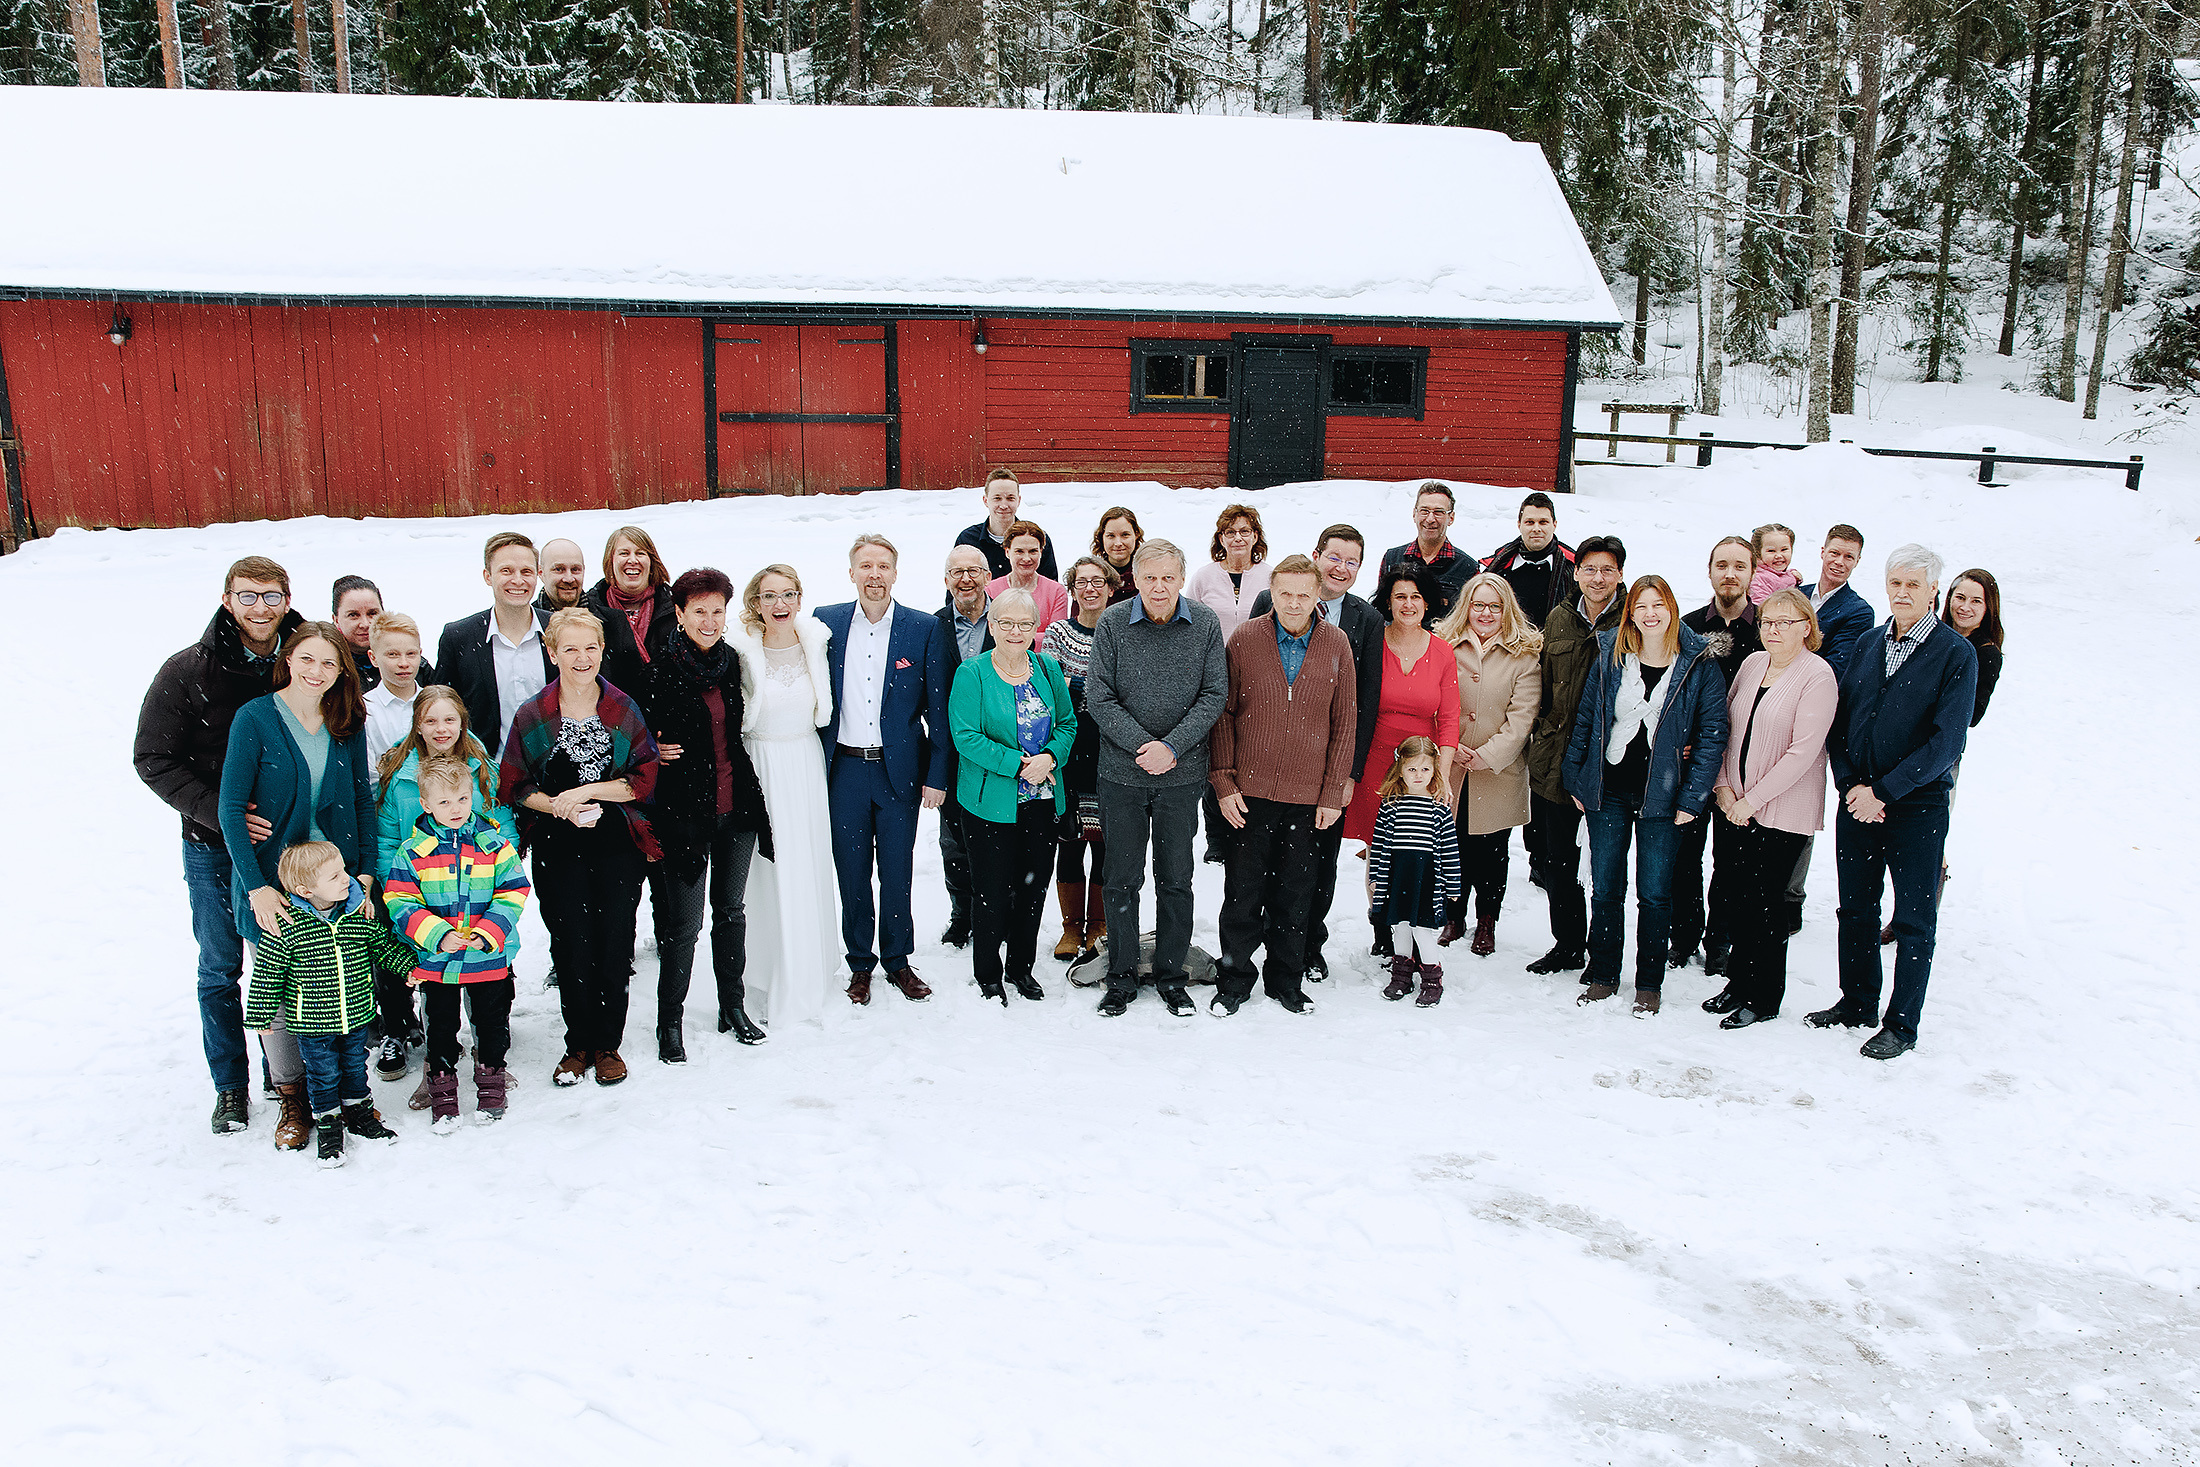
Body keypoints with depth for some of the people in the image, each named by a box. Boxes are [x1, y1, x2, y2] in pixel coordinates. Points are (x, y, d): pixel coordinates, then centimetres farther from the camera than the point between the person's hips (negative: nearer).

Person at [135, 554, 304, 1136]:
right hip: (214, 847, -1)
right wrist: (220, 812, -19)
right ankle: (231, 1084, 24)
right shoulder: (187, 671, -9)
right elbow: (153, 759, -7)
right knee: (221, 969, 9)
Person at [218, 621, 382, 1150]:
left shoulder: (347, 724, 3)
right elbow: (231, 809, -9)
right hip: (272, 882, -3)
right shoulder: (255, 718, -8)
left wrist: (366, 873, 0)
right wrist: (257, 886, -15)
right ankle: (292, 1098, 21)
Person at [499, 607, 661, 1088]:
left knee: (615, 944, 1)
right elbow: (513, 787, 5)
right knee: (571, 945, 1)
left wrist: (587, 791, -12)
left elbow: (645, 779, -1)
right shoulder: (533, 715, 2)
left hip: (618, 845, 0)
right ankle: (578, 1044, 18)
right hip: (558, 849, 0)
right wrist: (559, 807, -11)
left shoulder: (624, 709, 2)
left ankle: (608, 1044, 17)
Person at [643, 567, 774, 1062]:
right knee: (683, 922, -2)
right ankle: (669, 1022, 12)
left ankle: (733, 1007, 28)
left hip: (737, 805, 5)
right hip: (685, 810, -4)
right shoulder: (660, 668, -8)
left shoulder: (733, 663, 6)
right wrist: (655, 753, -18)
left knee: (731, 909, 15)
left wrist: (753, 794, 12)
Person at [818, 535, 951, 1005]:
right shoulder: (826, 623, 3)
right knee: (851, 872, 8)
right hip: (844, 769, 1)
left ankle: (898, 961, 24)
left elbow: (938, 707, -1)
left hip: (900, 771, -1)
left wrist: (936, 775, -4)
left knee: (897, 873, 7)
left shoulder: (924, 628, -2)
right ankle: (859, 964, 23)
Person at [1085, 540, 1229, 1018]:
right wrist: (1142, 745, -15)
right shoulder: (1112, 623, -4)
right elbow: (1098, 697, -5)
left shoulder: (1205, 624, -2)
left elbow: (1215, 694, -3)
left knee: (1176, 880, 10)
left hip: (1182, 775, 1)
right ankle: (1121, 979, 20)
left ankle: (1172, 977, 23)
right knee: (1122, 880, 8)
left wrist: (1172, 747, -14)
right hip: (1122, 773, 0)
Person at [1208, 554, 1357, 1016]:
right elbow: (1221, 714, 1)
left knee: (1294, 895, 11)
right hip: (1250, 792, -1)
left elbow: (1345, 723, 4)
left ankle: (1286, 981, 25)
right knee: (1243, 893, 4)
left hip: (1308, 797, 1)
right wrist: (1223, 782, -4)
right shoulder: (1243, 640, -2)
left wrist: (1333, 793, 0)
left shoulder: (1336, 645, 2)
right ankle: (1234, 981, 19)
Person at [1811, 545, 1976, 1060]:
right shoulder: (1869, 645, 9)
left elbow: (1946, 741, -13)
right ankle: (1857, 1002, 29)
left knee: (1914, 920, 4)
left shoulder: (1956, 653, -7)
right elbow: (1839, 723, 7)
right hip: (1857, 801, 5)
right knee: (1856, 909, 13)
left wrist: (1883, 791, -16)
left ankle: (1901, 1025, 15)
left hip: (1918, 805, -5)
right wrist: (1851, 785, -7)